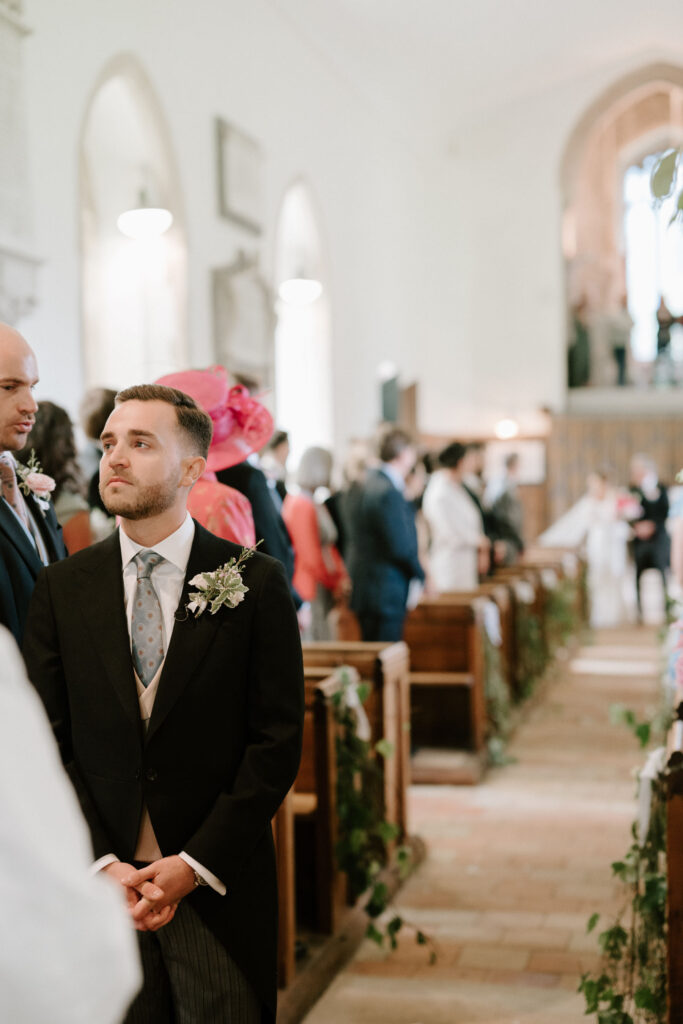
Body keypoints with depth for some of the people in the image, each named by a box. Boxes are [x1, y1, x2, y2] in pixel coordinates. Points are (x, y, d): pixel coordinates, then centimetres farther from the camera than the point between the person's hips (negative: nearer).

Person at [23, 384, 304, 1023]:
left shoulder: (255, 582, -4)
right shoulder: (63, 588, 3)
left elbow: (278, 741, -6)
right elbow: (48, 743, 2)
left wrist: (195, 864, -11)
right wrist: (102, 864, -8)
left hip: (219, 884, -1)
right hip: (98, 882, 2)